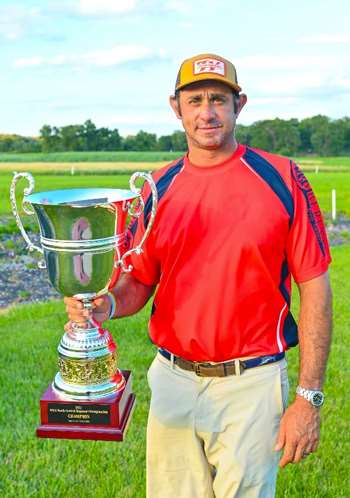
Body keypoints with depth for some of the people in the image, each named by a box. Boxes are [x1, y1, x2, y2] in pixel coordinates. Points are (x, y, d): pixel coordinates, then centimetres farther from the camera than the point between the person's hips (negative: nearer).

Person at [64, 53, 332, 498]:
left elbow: (314, 289, -6)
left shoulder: (280, 179, -6)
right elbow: (138, 284, 7)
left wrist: (309, 398, -9)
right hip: (173, 381, 3)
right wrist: (105, 304, -17)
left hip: (252, 384, -3)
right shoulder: (158, 189, 3)